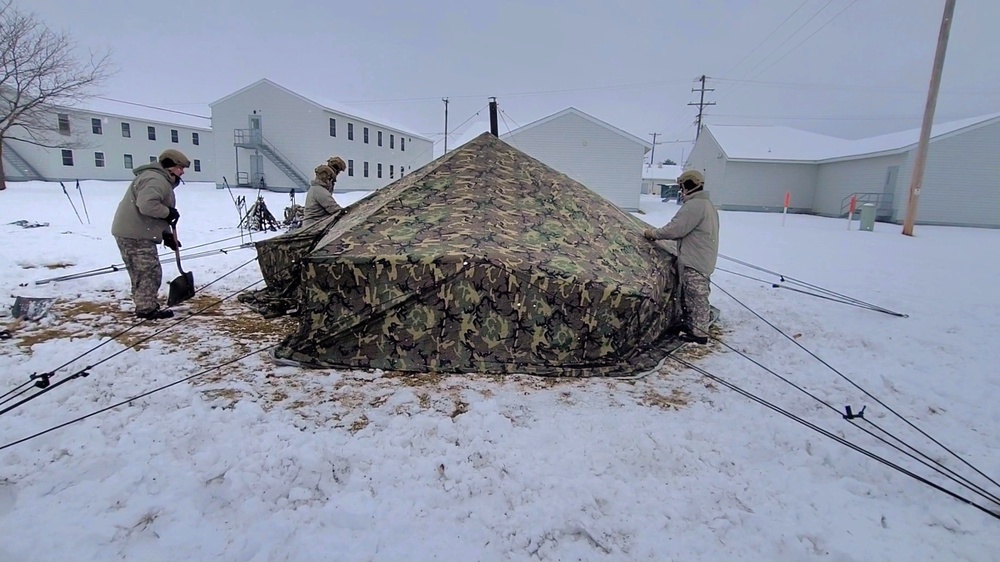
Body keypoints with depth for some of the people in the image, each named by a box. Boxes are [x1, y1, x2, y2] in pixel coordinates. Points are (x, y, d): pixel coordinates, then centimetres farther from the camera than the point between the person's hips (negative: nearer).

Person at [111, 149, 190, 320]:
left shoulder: (162, 180, 21)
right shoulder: (156, 179, -16)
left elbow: (155, 215, 23)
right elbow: (147, 206, -33)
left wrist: (167, 235, 13)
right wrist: (169, 212, -16)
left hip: (130, 232, 11)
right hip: (135, 235, -11)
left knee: (141, 273, 17)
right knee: (150, 272, -6)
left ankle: (144, 307, 25)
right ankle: (147, 309, 0)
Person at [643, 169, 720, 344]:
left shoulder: (694, 206, -19)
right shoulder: (706, 204, 16)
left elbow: (675, 229, -21)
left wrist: (653, 233, -7)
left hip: (695, 262, -11)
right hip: (700, 260, 11)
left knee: (696, 297, -2)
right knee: (691, 296, 19)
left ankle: (699, 333, 6)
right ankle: (691, 324, 31)